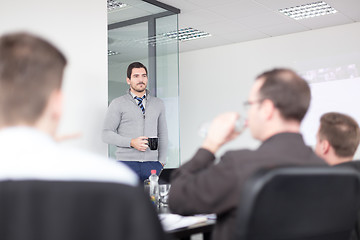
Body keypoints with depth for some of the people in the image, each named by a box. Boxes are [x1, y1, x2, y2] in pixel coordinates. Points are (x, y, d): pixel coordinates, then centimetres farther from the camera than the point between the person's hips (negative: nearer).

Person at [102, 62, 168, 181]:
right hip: (127, 163, -2)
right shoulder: (118, 104, 4)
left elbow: (163, 135, 16)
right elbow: (107, 134, -1)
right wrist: (131, 142, -14)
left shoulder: (158, 104, 15)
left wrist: (161, 162, 6)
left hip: (152, 164, 3)